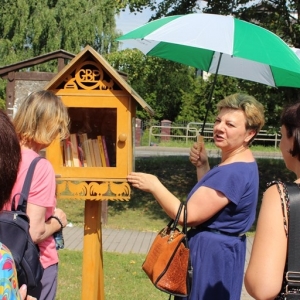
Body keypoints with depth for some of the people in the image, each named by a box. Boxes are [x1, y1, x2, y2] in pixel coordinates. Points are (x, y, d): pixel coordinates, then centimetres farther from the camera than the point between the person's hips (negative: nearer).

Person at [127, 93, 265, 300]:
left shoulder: (234, 172, -26)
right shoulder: (239, 163, 7)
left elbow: (188, 215, -24)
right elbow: (208, 199, 15)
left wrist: (154, 185, -14)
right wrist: (202, 166, 3)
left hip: (212, 252, -10)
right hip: (219, 249, 10)